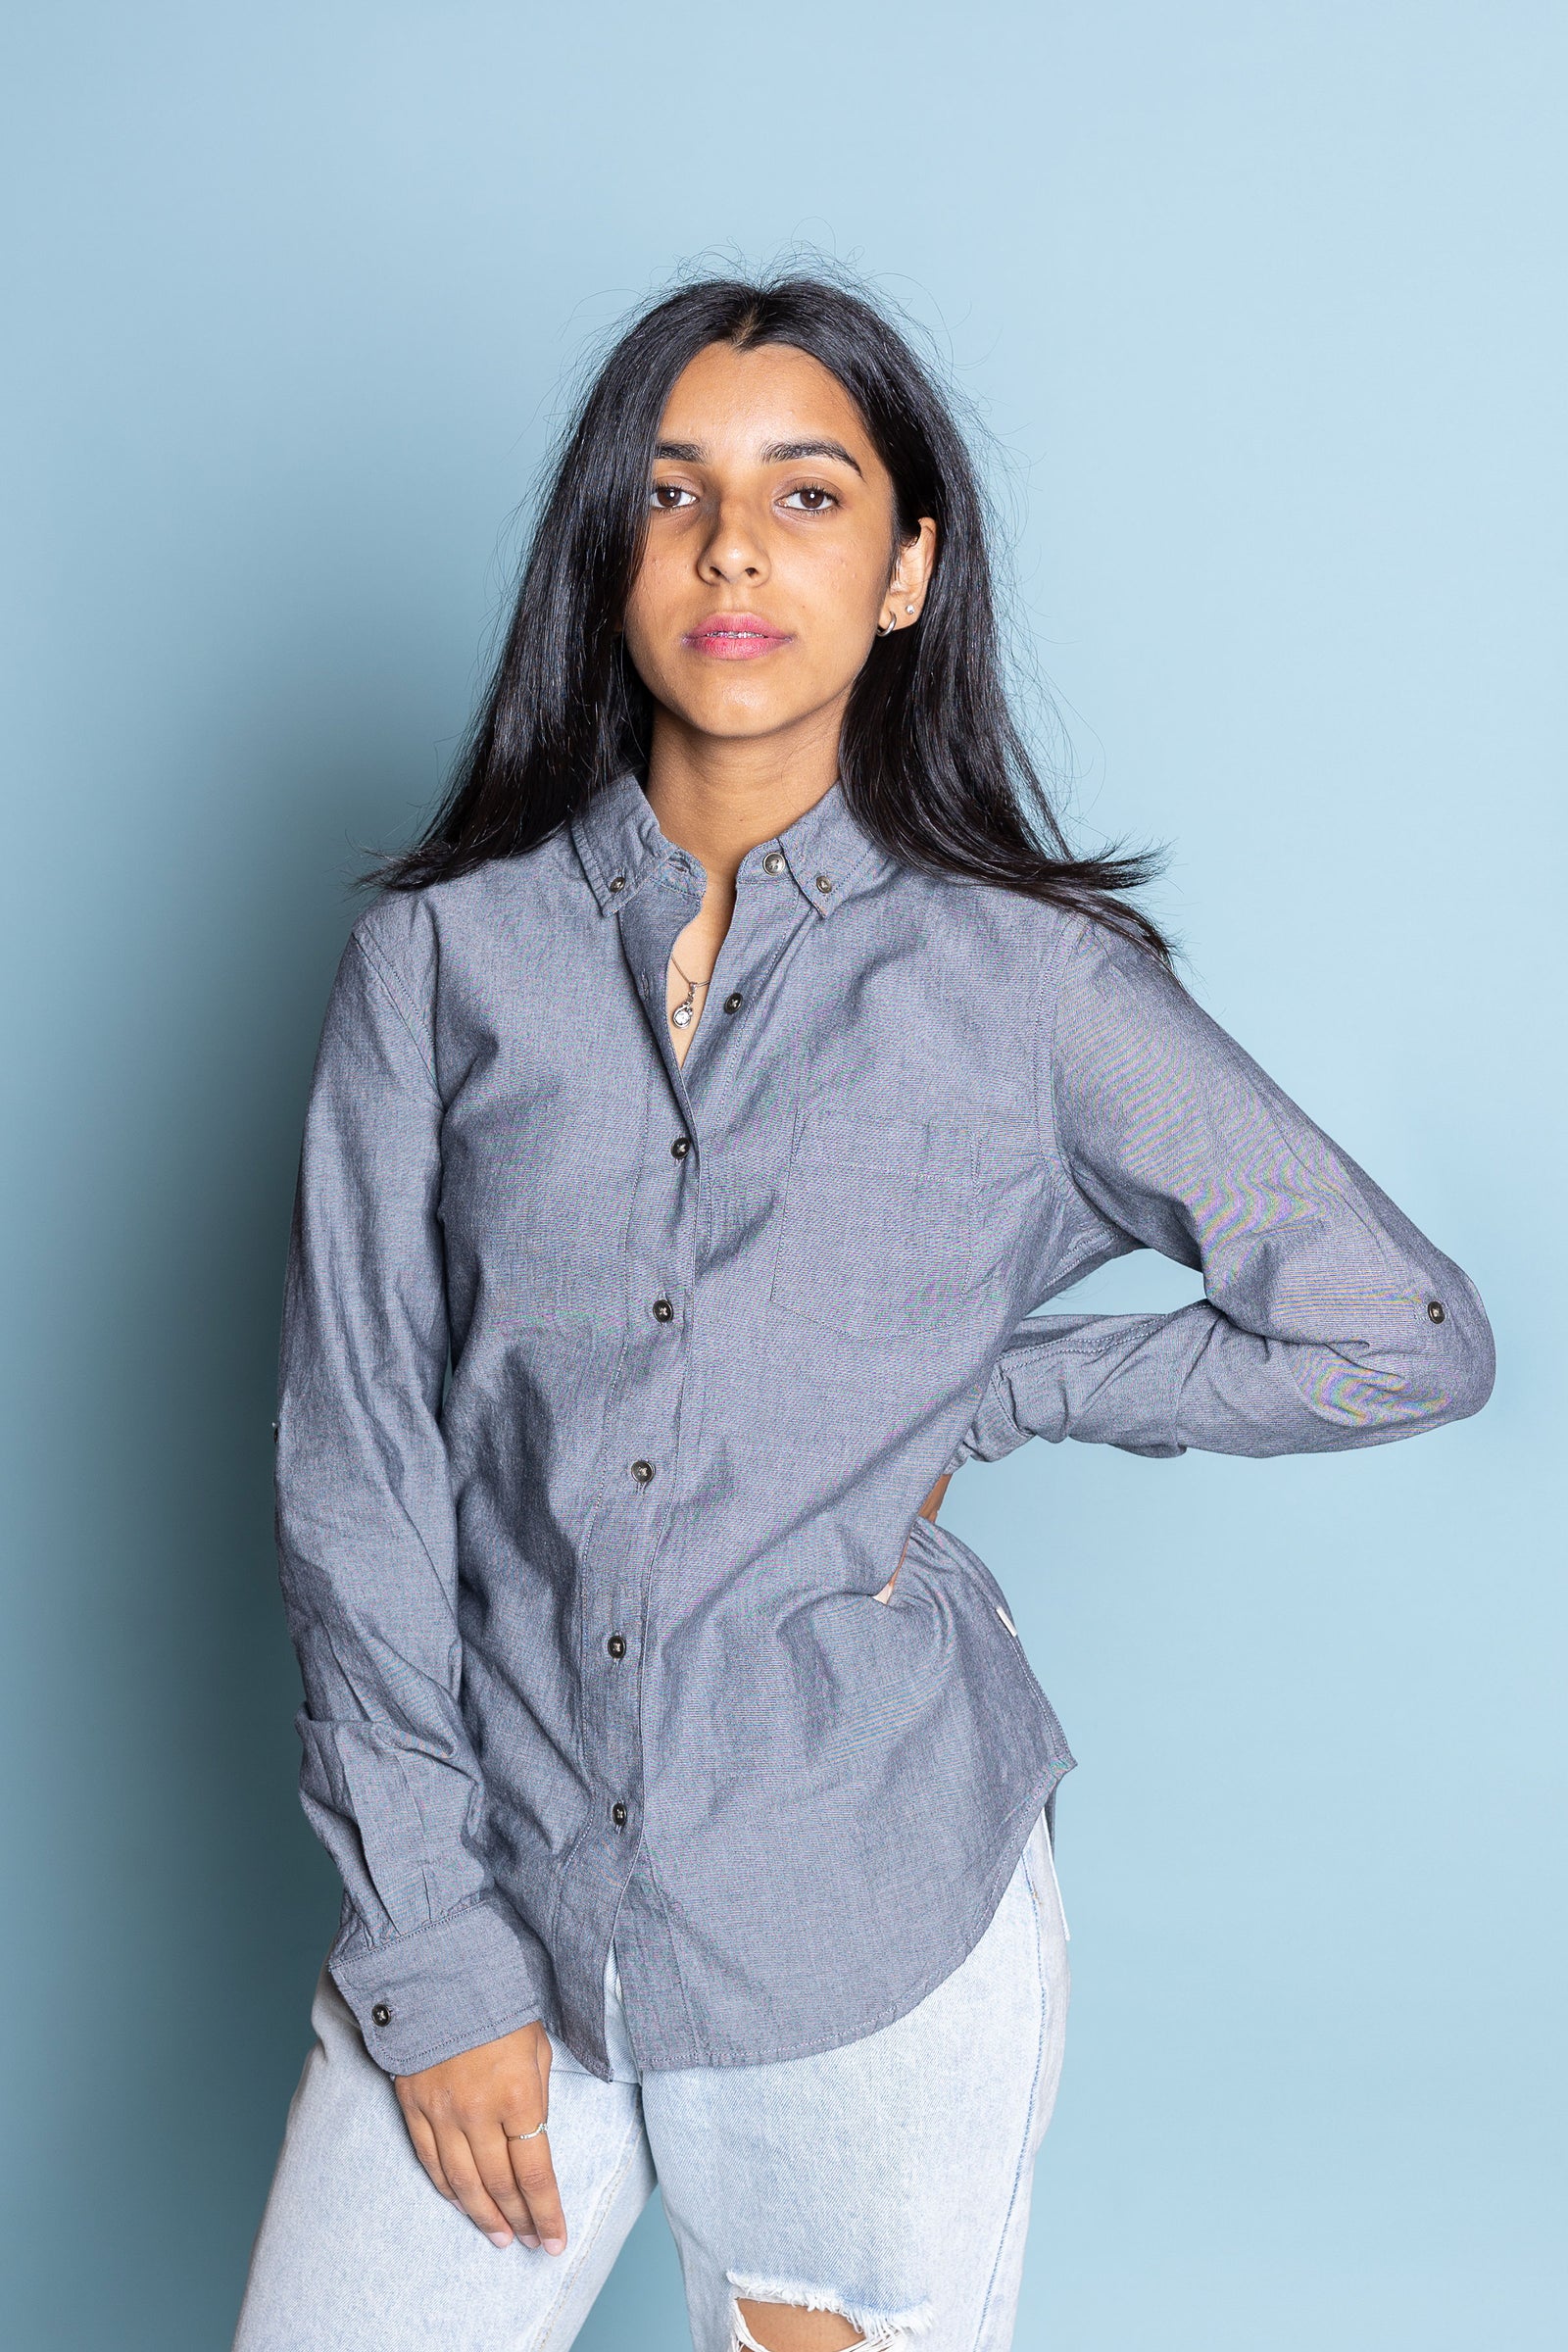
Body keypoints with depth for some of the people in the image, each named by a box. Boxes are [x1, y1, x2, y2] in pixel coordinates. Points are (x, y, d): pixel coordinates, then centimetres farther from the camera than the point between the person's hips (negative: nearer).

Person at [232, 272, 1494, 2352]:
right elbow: (356, 1469, -2)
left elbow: (1410, 1340, -3)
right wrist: (428, 1952, -5)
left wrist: (973, 1399, -3)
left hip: (870, 1946, -1)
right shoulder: (445, 959, -1)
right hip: (490, 1892, 1)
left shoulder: (1027, 980, -4)